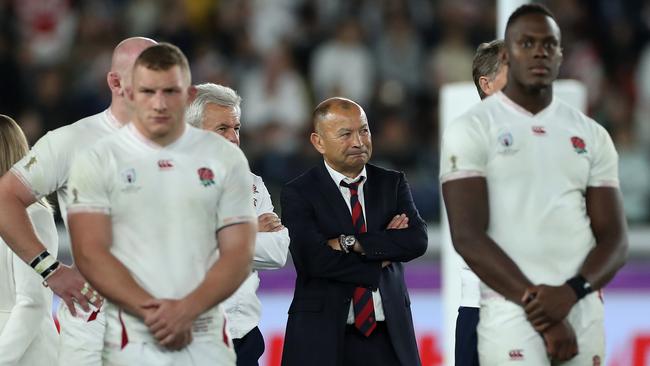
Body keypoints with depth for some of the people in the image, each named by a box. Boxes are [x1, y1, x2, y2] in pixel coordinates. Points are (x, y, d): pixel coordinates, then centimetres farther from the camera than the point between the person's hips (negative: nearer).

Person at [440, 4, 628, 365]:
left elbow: (614, 238, 8)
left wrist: (571, 292, -13)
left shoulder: (591, 136, 13)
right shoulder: (472, 130, 0)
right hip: (511, 312, -5)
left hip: (584, 311, 5)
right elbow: (468, 237, -9)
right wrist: (539, 308, -15)